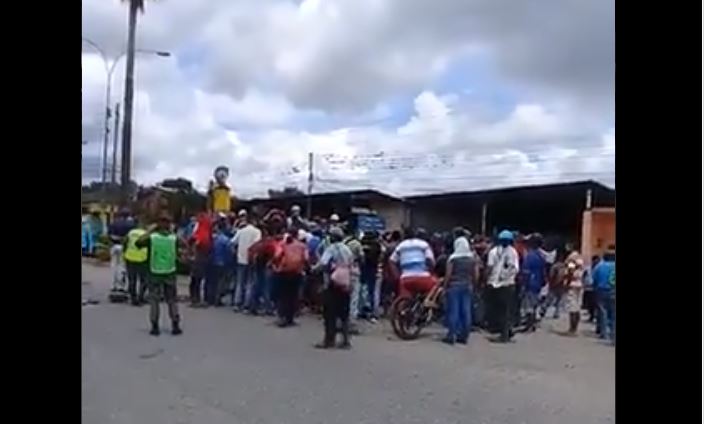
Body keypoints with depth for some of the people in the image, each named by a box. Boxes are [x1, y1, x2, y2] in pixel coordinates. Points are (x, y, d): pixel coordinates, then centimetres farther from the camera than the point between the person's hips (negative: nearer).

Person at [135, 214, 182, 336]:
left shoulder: (152, 237, -8)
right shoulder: (174, 238, -6)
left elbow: (138, 243, 4)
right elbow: (177, 253, 5)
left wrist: (149, 231, 8)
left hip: (155, 272, -1)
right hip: (170, 272, 1)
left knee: (154, 300, 8)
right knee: (172, 300, 11)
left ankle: (155, 327, 6)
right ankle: (175, 326, 9)